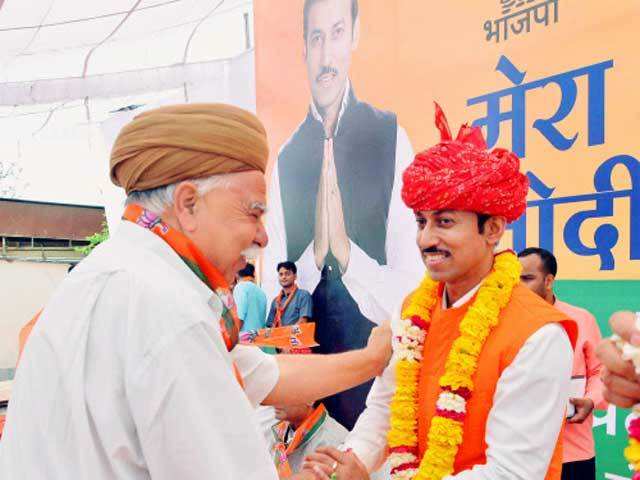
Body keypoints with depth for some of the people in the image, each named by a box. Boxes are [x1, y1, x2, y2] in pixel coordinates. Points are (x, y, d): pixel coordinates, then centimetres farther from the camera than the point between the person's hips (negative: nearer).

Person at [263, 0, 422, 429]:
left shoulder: (391, 138, -4)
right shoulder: (285, 159, 5)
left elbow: (410, 283, -6)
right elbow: (272, 291, 3)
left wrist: (348, 256, -18)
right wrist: (314, 255, -13)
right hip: (307, 370, 3)